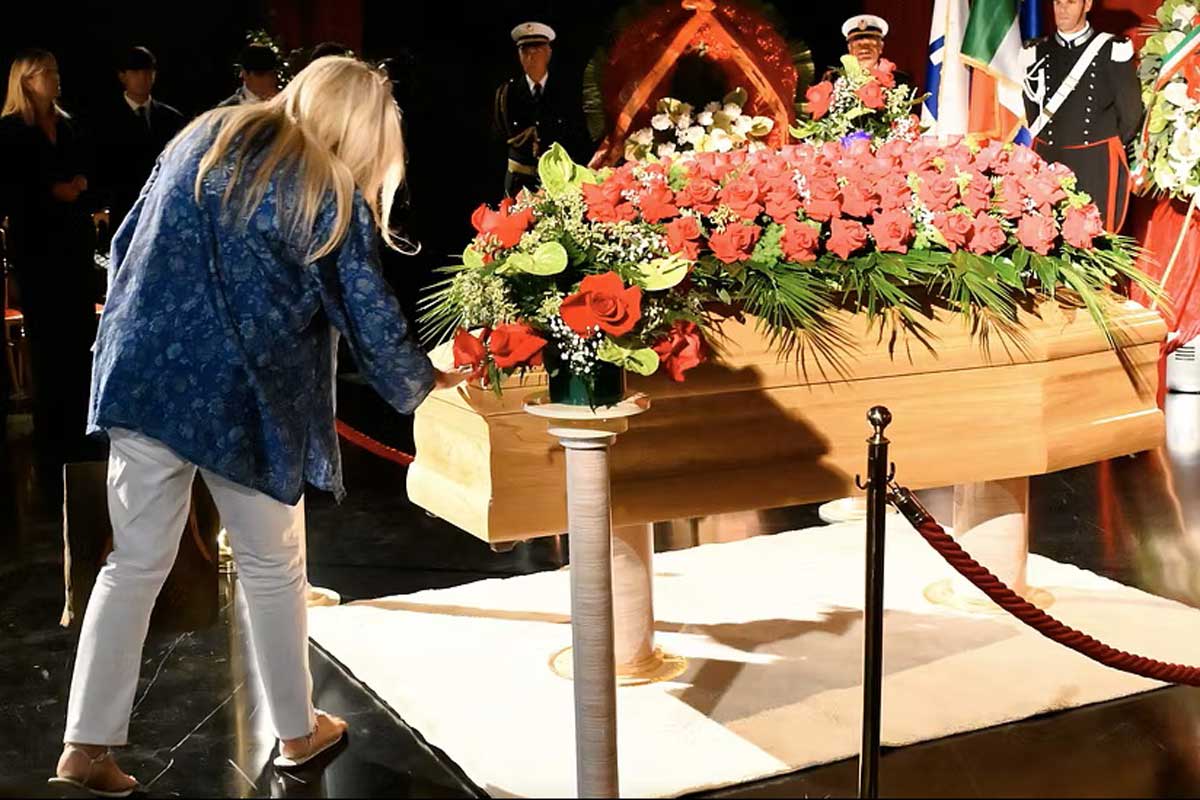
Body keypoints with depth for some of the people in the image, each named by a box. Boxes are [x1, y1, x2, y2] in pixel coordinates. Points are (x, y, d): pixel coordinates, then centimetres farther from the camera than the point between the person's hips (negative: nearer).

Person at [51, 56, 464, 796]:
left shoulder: (200, 138, 12)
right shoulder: (331, 194, -2)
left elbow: (127, 248, 14)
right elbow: (371, 316, 0)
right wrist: (421, 382, 17)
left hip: (144, 376, 4)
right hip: (244, 398, -4)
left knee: (136, 562, 11)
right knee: (273, 567, 13)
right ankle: (298, 733, 26)